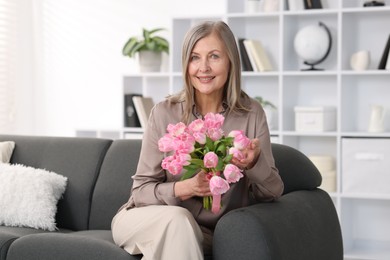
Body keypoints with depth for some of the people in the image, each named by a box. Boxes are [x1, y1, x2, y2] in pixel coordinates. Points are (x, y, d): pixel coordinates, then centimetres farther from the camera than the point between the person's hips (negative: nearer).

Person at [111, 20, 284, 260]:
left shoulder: (251, 113, -5)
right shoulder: (165, 113, -10)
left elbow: (273, 193, -6)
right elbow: (141, 190, -7)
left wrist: (255, 162, -27)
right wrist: (184, 189, -27)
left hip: (205, 232, 0)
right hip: (149, 220, 0)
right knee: (176, 219, -33)